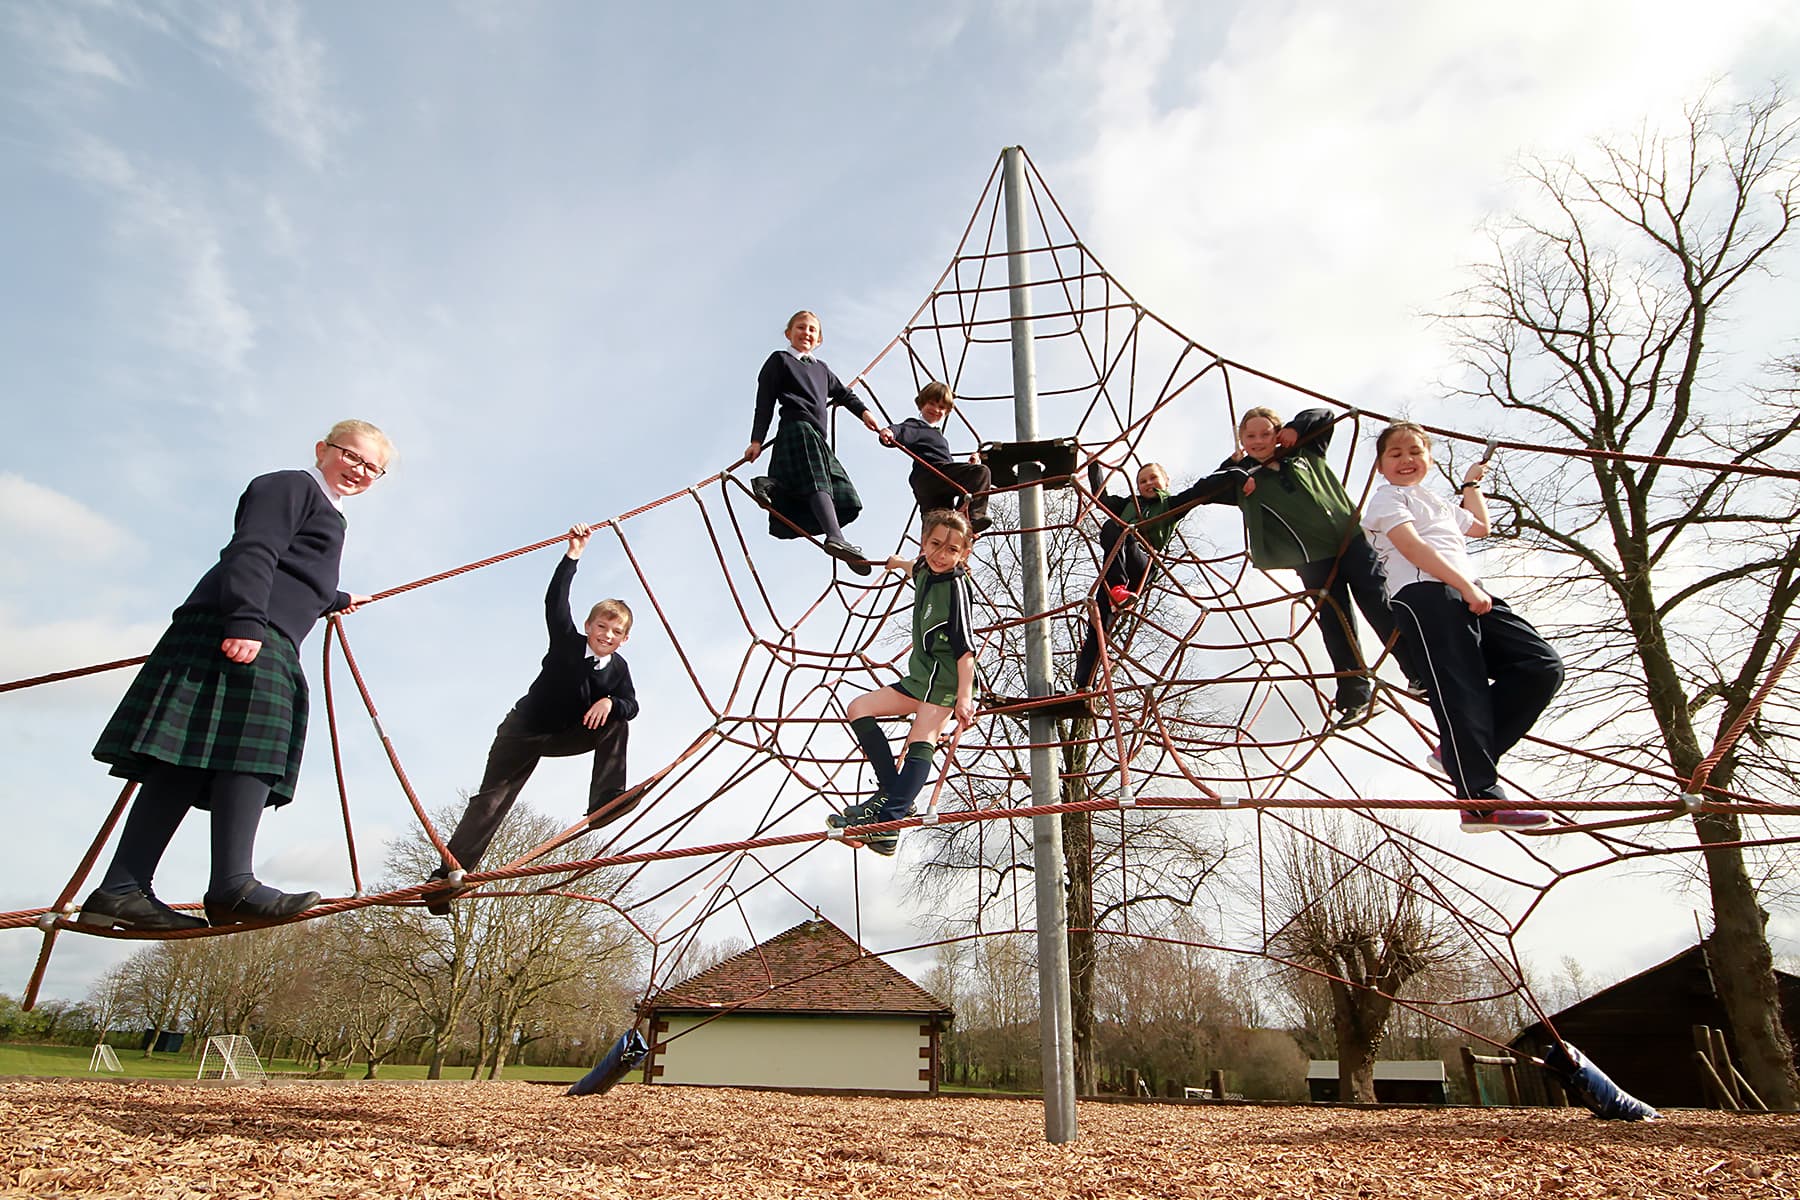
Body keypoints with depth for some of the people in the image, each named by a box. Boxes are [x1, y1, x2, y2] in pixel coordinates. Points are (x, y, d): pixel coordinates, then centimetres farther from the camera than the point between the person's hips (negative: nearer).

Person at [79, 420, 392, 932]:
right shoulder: (291, 486, 4)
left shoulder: (325, 515, 33)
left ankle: (122, 890, -5)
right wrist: (245, 620, -25)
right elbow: (252, 554, -12)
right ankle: (233, 885, -31)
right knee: (248, 748, -22)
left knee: (187, 762, -1)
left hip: (264, 643, 9)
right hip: (235, 635, -9)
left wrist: (335, 600, 64)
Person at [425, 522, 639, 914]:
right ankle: (449, 874, -15)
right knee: (491, 800, -14)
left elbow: (631, 704, -13)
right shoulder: (567, 641, -15)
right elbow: (555, 604, -28)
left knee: (617, 724, -15)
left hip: (566, 736, 4)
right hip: (523, 732, -3)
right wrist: (573, 555, -35)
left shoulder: (618, 668, -7)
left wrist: (611, 702, -36)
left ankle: (606, 801, -19)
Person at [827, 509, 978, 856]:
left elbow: (965, 647, -21)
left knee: (921, 740, -25)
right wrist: (899, 563, 55)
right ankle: (894, 794, -4)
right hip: (921, 675, 10)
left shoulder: (955, 586, -17)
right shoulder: (925, 570, 6)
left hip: (946, 679, -10)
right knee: (859, 708, 8)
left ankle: (887, 821, -39)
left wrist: (964, 697, -27)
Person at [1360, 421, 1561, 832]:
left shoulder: (1439, 504, 37)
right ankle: (1481, 801, -23)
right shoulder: (1388, 496, 9)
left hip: (1470, 594, 9)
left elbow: (1479, 527, 55)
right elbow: (1410, 545, -8)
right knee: (1461, 692, -18)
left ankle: (1458, 753, -5)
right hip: (1426, 594, -8)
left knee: (1543, 666, -5)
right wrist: (1464, 585, -16)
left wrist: (1472, 484, 58)